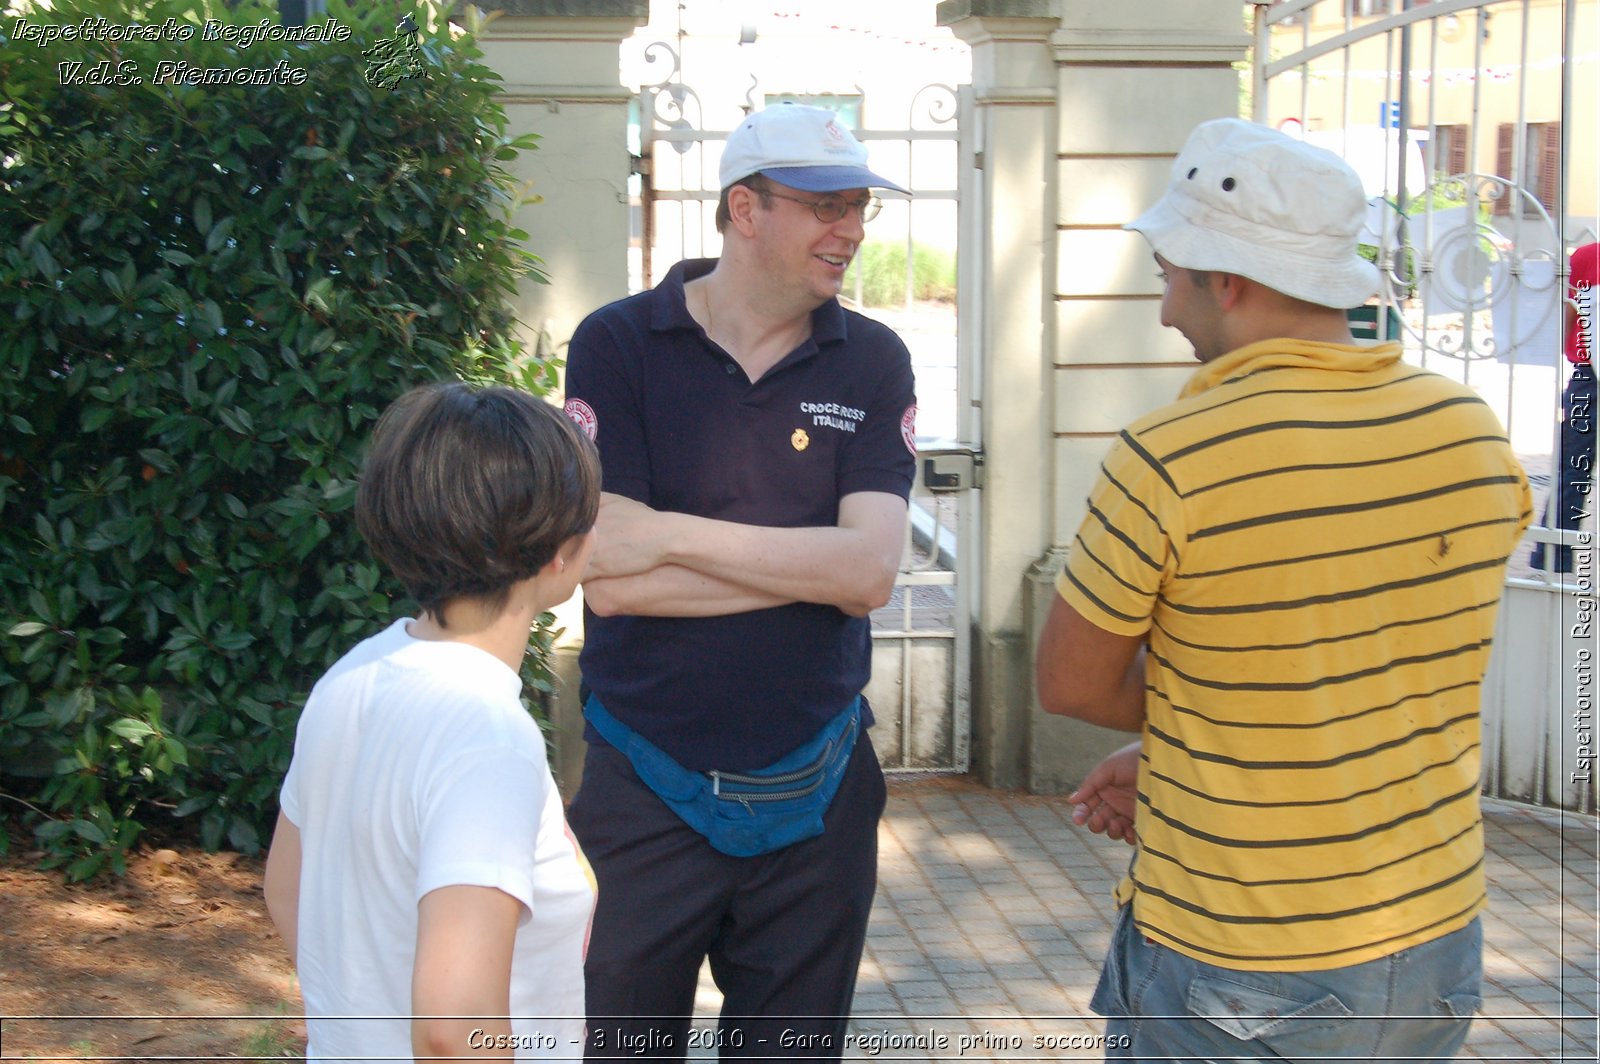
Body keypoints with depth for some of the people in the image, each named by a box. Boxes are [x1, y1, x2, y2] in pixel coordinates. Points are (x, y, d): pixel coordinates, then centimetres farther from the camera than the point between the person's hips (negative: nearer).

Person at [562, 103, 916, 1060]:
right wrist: (811, 563, -13)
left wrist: (665, 531, -16)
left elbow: (872, 572, -13)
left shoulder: (872, 362, 1)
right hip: (645, 793, -2)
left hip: (813, 798, 2)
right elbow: (610, 578, -16)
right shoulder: (618, 346, -6)